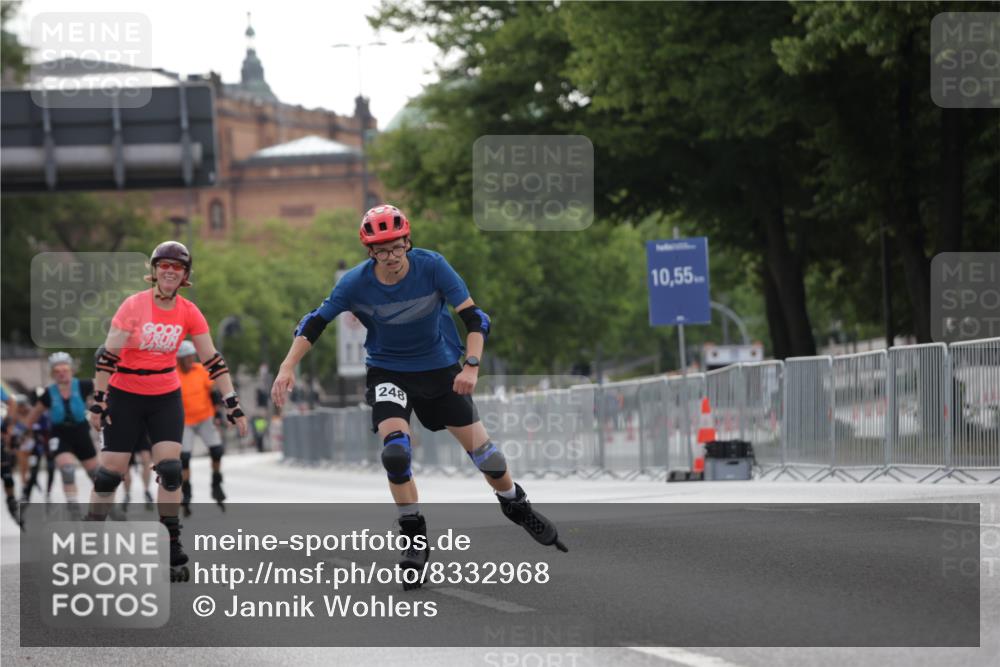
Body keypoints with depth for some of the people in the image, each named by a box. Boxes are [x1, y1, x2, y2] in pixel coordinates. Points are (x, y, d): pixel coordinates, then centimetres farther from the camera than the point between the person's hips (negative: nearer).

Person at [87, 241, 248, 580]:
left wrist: (232, 404, -4)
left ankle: (171, 549, -3)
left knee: (170, 469, -10)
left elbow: (212, 360, -1)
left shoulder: (189, 313, -4)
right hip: (124, 397, -2)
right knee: (110, 472, -2)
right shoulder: (134, 306, -14)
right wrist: (98, 401, -14)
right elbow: (108, 355, -12)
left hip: (166, 398, 2)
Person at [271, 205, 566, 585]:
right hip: (388, 372, 0)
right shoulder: (356, 283, -19)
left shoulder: (432, 267, -21)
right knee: (395, 449, -23)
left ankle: (517, 508, 31)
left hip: (439, 369, 0)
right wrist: (287, 368, -20)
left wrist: (471, 366, -30)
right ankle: (414, 538, -8)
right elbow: (316, 322, -10)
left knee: (480, 446, 3)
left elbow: (474, 317, -19)